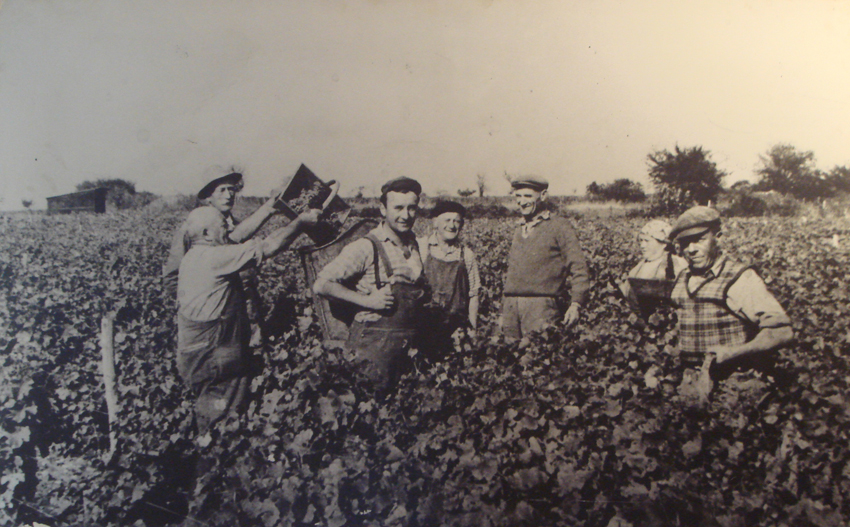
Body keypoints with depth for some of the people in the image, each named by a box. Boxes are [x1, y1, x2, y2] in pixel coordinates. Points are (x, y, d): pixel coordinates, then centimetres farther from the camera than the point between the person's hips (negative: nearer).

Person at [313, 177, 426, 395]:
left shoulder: (413, 243, 7)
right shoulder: (367, 247, -15)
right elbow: (321, 285, -18)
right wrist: (367, 300, -23)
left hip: (407, 343, 7)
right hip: (374, 343, -7)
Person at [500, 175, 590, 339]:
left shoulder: (559, 226, 1)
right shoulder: (519, 230, 20)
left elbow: (578, 268, -5)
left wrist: (575, 304, -18)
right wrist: (503, 312, 20)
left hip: (540, 306, -6)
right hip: (511, 307, 6)